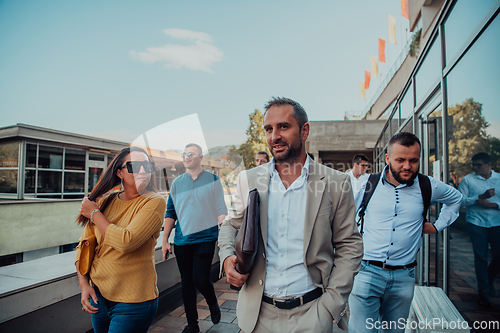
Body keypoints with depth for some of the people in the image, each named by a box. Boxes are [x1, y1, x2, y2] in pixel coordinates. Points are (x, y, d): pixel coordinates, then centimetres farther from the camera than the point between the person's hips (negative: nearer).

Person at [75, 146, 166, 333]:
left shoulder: (154, 202, -16)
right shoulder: (104, 202, 0)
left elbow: (126, 242, -27)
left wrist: (94, 214, -14)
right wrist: (84, 284, -4)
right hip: (98, 296, 6)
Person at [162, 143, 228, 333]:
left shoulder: (212, 180, -2)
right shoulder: (177, 182, 7)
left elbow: (221, 211, -3)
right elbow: (170, 213, 10)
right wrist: (165, 240, 7)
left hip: (205, 239, -3)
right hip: (182, 241, 4)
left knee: (200, 280, -7)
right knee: (186, 282, 11)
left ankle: (213, 304, 28)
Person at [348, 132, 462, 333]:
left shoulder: (428, 186, 2)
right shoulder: (367, 184, -4)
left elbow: (455, 198, 26)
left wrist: (438, 225, 16)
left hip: (403, 277, 3)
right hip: (367, 272, -2)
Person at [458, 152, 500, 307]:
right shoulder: (467, 180, 0)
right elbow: (461, 200, -7)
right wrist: (481, 197, -18)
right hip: (476, 223, -2)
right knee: (481, 257, 3)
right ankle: (484, 291, 17)